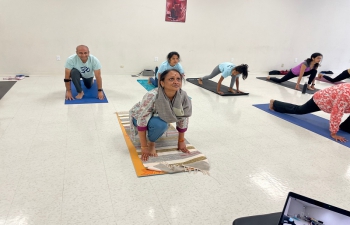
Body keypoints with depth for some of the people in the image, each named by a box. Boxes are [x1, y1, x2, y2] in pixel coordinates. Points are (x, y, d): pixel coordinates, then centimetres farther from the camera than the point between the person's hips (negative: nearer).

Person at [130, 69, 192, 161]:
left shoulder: (183, 96, -26)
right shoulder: (152, 96, -39)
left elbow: (183, 118, -12)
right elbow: (142, 121, -32)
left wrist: (181, 141, -7)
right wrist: (144, 147, -29)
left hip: (158, 116, 9)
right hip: (139, 117, -9)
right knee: (160, 124, -31)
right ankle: (151, 143, -3)